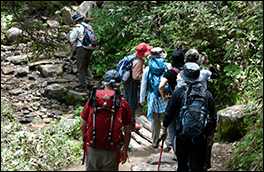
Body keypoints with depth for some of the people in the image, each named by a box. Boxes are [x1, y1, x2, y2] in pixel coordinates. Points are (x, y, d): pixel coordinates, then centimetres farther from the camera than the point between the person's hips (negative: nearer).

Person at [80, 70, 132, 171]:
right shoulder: (124, 105, -7)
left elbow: (82, 126, 3)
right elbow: (127, 132, 0)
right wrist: (125, 150, 14)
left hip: (91, 148, 1)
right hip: (111, 151, -1)